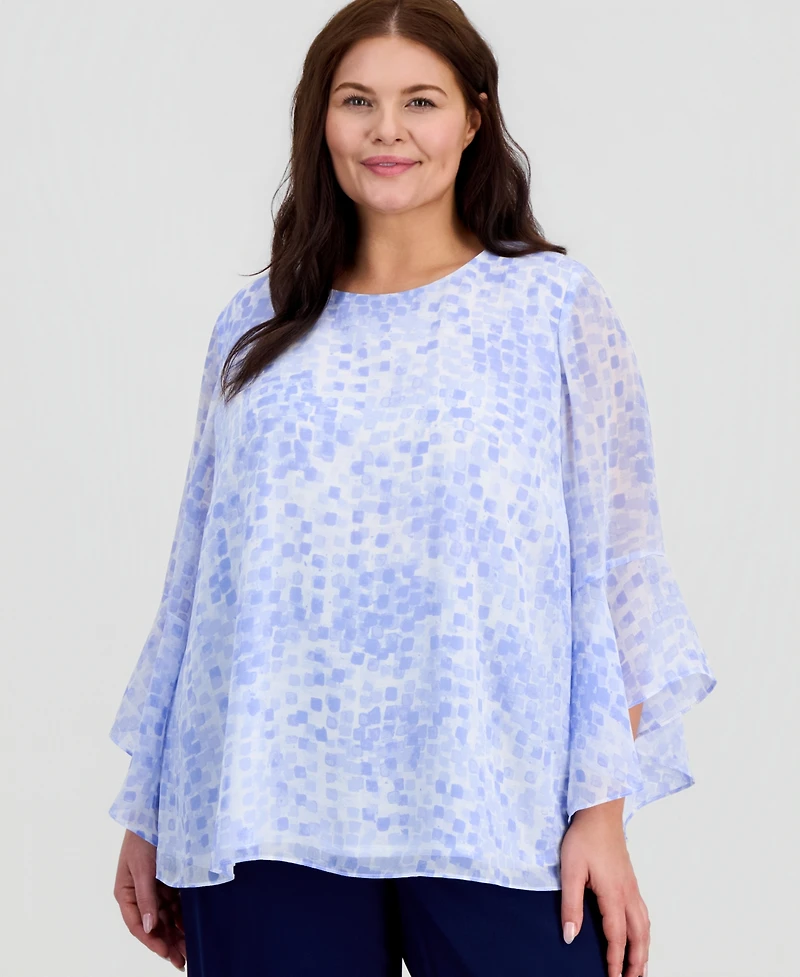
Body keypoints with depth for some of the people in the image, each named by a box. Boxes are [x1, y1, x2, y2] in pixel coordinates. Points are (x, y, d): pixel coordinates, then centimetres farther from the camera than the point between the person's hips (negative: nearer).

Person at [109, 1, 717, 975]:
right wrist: (147, 816, 12)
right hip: (268, 817, 2)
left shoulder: (555, 305, 3)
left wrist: (603, 811, -8)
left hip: (494, 822, -2)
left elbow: (615, 569, -1)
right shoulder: (256, 326, 11)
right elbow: (197, 576, 13)